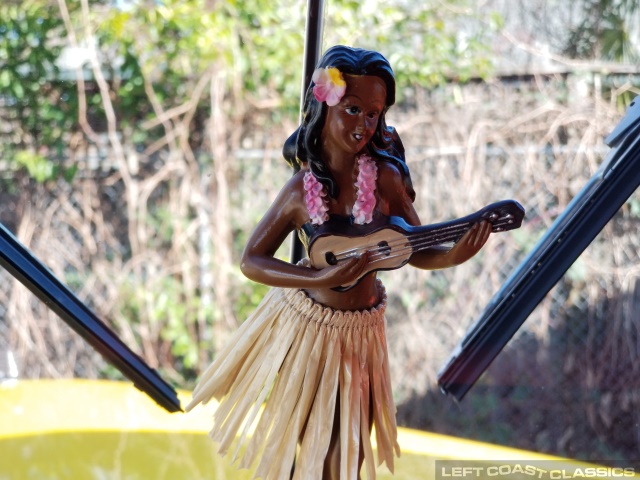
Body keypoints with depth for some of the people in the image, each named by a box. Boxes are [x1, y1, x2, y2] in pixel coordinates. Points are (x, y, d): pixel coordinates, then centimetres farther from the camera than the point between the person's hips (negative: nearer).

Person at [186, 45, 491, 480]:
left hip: (360, 329, 1)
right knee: (292, 437, 15)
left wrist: (455, 255, -31)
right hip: (304, 322, -1)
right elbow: (252, 261, -13)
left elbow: (416, 252, -8)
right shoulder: (302, 190, -16)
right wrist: (322, 278, -28)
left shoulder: (385, 176, -16)